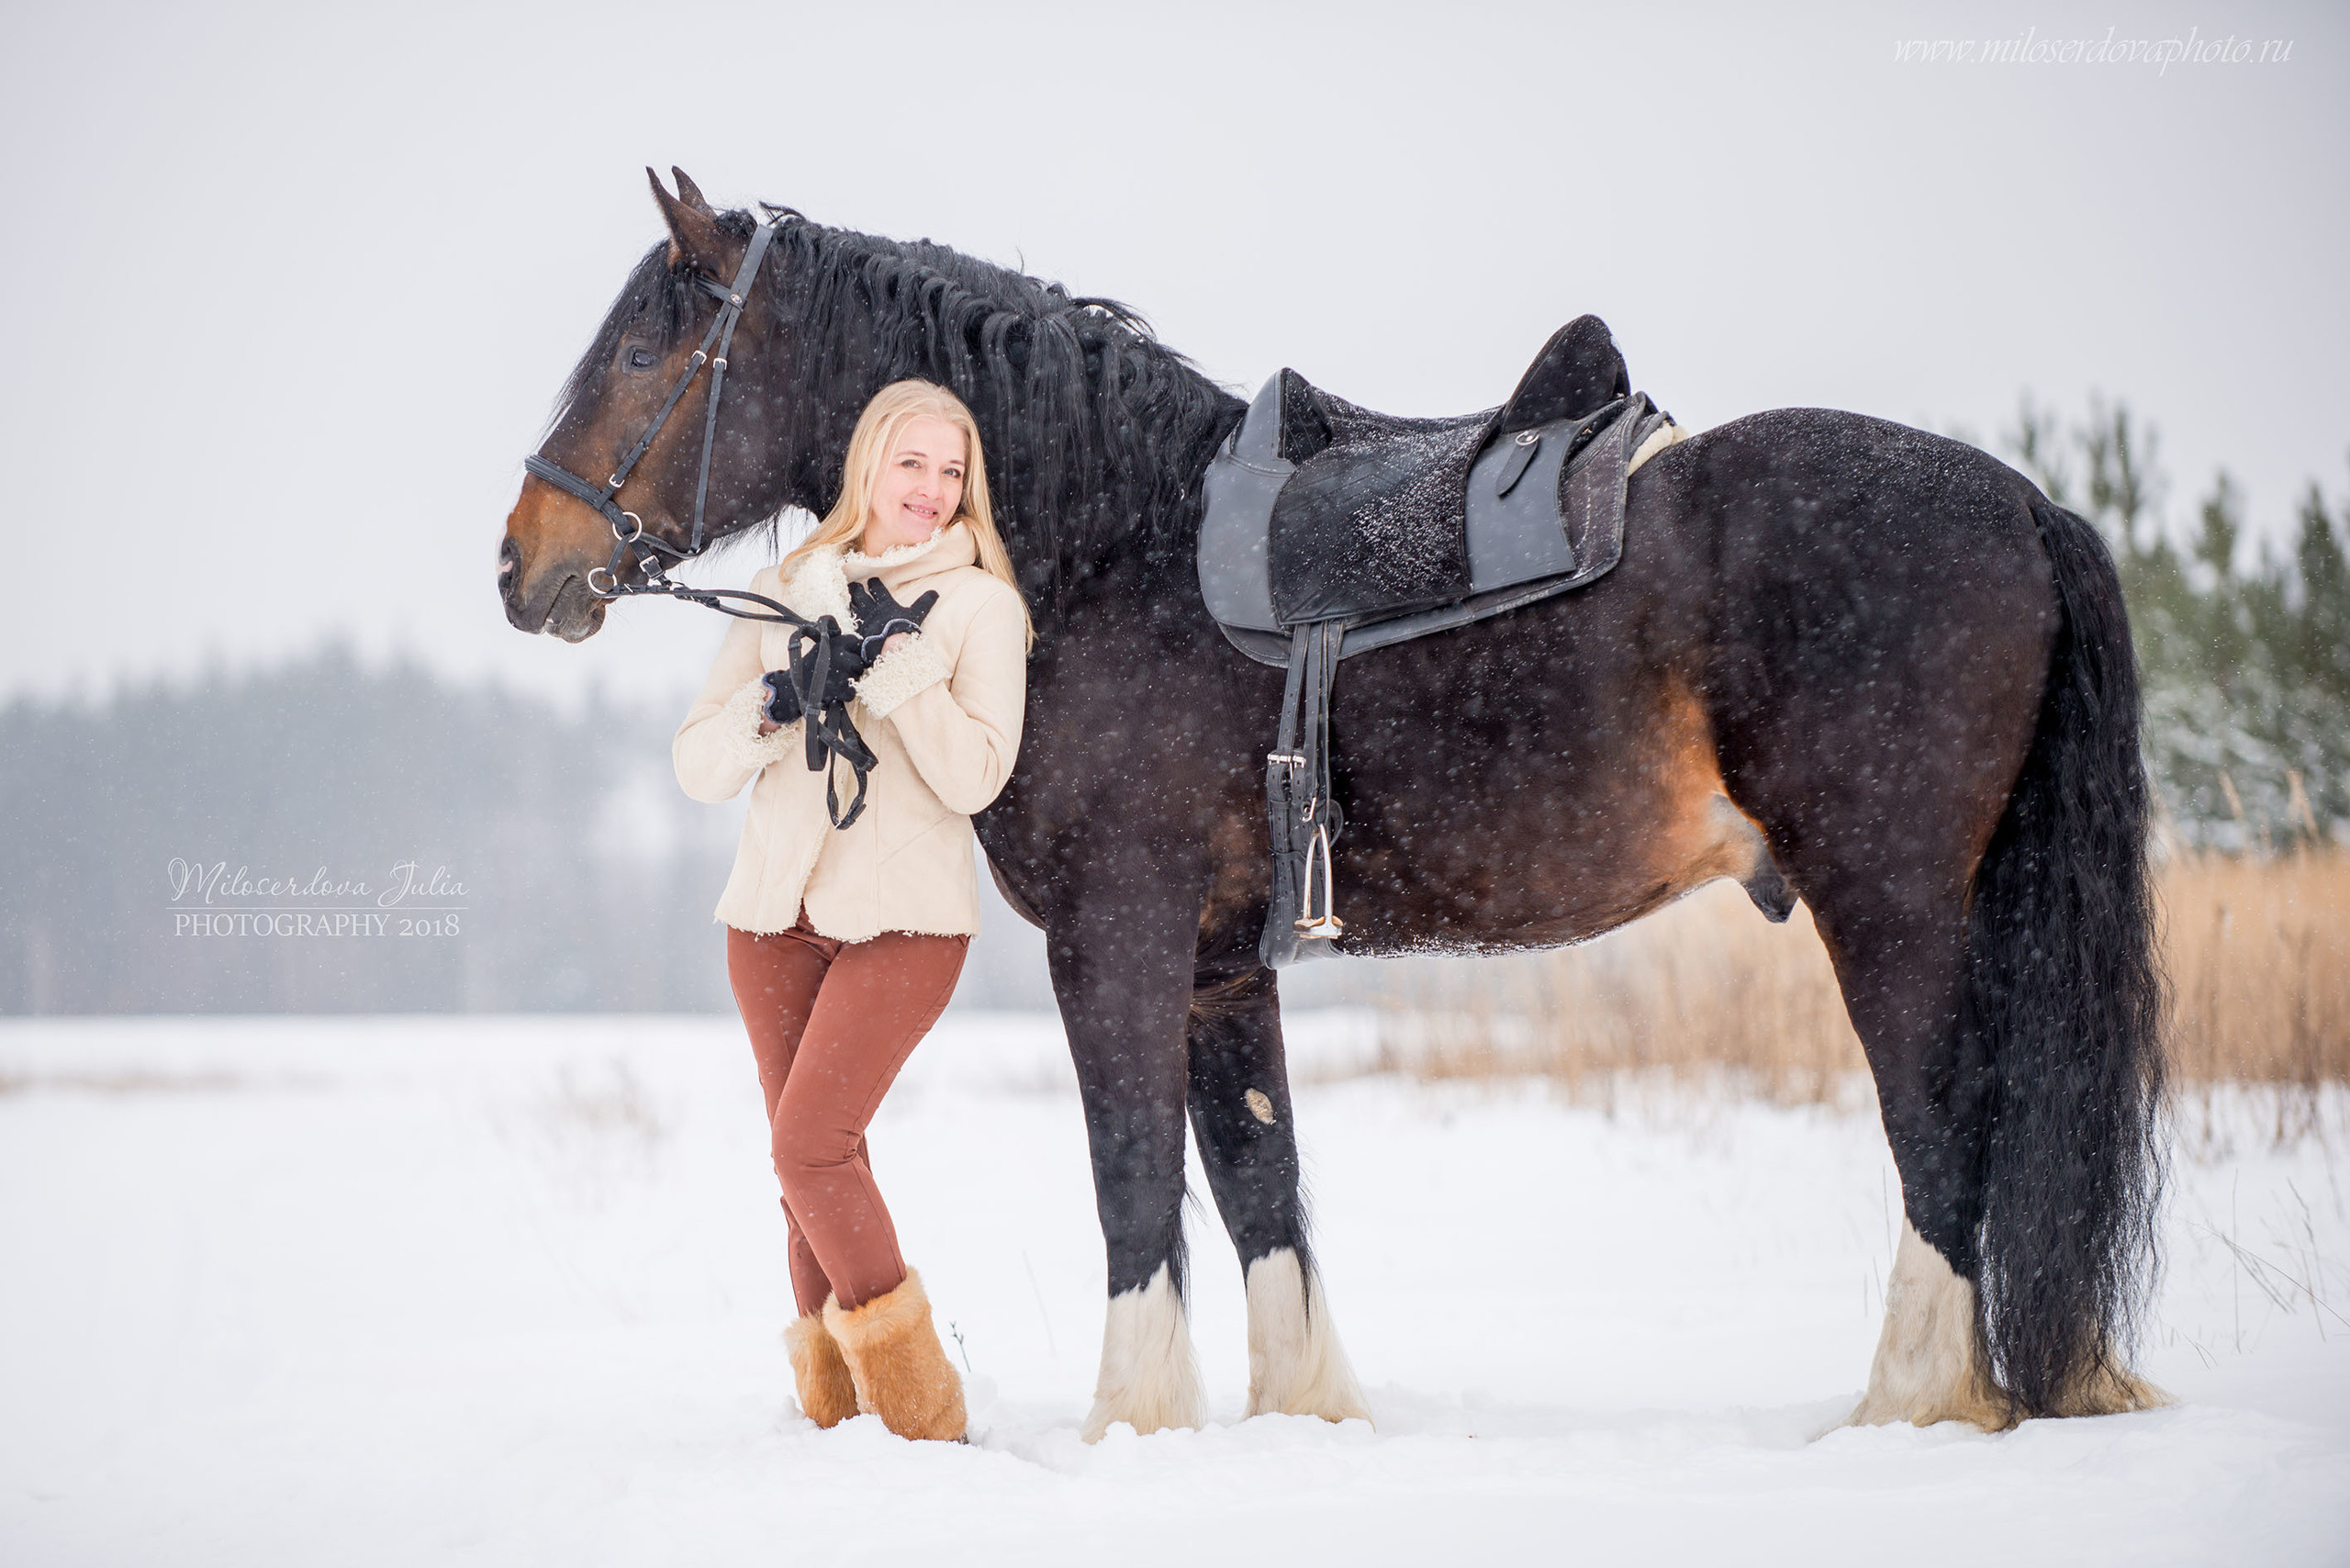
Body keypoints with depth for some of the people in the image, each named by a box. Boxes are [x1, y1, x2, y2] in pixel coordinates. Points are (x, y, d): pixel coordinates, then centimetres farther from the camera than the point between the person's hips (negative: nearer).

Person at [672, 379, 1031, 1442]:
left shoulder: (981, 607, 1)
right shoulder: (786, 590, 10)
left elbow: (975, 777, -11)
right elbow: (697, 765, 7)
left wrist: (896, 658, -17)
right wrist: (773, 703, -12)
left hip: (905, 917, -4)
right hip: (776, 911, 4)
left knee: (809, 1143, -15)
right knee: (811, 1157, 7)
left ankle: (917, 1410, -3)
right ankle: (833, 1400, 18)